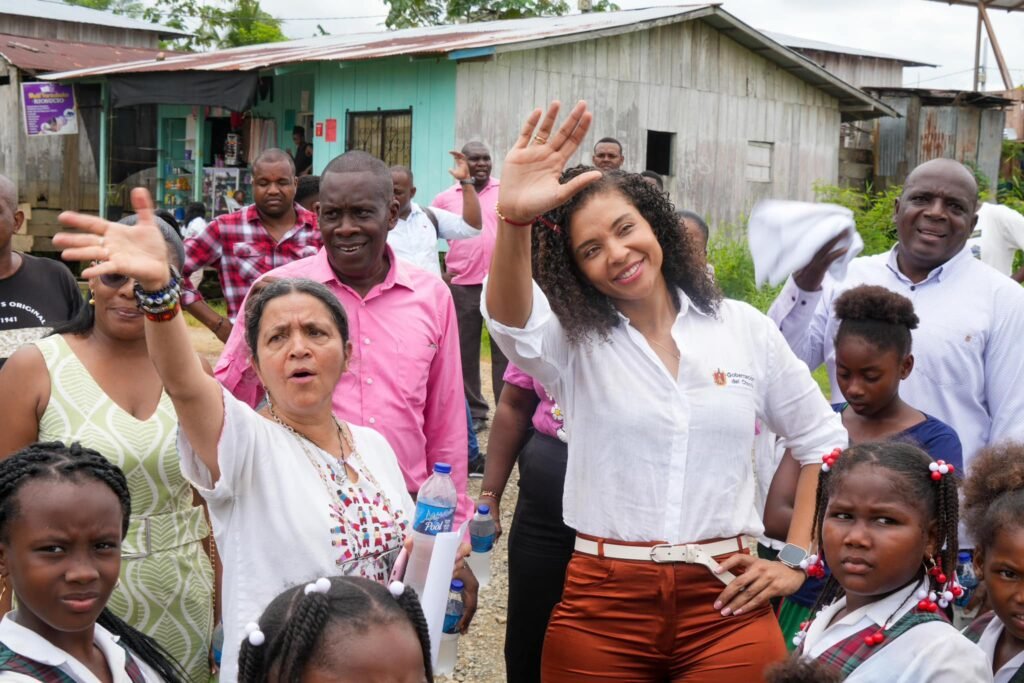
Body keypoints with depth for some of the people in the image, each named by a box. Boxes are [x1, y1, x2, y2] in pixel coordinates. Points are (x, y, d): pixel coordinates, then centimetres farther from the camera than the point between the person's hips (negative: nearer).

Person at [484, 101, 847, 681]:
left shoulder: (745, 330, 4)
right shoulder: (573, 342, -2)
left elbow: (823, 441, 13)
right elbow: (509, 322, -26)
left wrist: (797, 559, 6)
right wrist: (514, 219, -44)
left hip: (725, 601, 1)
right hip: (600, 604, 0)